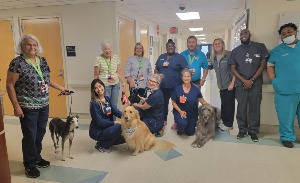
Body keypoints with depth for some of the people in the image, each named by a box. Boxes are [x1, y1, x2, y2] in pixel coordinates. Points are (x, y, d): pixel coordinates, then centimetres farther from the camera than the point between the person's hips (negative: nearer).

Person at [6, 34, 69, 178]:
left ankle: (37, 157, 37)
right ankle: (30, 165, 23)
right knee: (30, 136, 4)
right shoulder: (17, 63, -12)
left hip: (44, 105, 6)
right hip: (28, 107, -6)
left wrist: (61, 88, 16)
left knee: (40, 134, 17)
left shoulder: (42, 61, 7)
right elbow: (10, 86, -12)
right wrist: (16, 106, -15)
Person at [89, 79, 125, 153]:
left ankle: (106, 142, 14)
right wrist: (114, 122, -22)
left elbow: (115, 111, -4)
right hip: (97, 132, -7)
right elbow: (100, 122, -20)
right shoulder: (94, 103, -18)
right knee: (119, 127, -26)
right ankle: (101, 145, -7)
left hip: (107, 127, 7)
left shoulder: (107, 99, 4)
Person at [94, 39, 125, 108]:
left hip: (115, 85, 4)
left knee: (114, 105, 7)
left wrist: (122, 83, 0)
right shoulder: (99, 59, -3)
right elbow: (96, 76, 1)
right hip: (104, 85, -3)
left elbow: (119, 73, 9)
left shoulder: (116, 58, 7)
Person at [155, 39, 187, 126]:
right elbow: (156, 69, 16)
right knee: (164, 103, 13)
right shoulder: (161, 57, 12)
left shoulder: (180, 57, -2)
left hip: (175, 86, -4)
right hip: (162, 86, 4)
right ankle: (164, 120, 28)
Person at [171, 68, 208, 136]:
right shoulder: (177, 89, -12)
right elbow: (173, 102, -6)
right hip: (180, 112, -2)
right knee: (183, 123, -33)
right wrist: (180, 111, -17)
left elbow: (202, 101, 1)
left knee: (190, 133, 9)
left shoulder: (195, 89, -8)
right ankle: (178, 125, 4)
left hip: (192, 113, 3)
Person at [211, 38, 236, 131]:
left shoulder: (229, 55, -11)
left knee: (229, 104, 1)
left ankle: (229, 124, 14)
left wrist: (232, 83, -16)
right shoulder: (214, 58, 7)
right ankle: (224, 121, 28)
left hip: (230, 85, -5)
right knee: (223, 104, 14)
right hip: (221, 86, 5)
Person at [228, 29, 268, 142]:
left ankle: (253, 131, 13)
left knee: (255, 107, 1)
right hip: (241, 83, 1)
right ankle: (242, 130, 13)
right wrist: (244, 81, -7)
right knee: (241, 107, 2)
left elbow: (263, 65, 1)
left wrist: (252, 80, -6)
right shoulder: (235, 51, 9)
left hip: (256, 83, -1)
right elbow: (233, 68, 5)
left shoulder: (260, 47, 5)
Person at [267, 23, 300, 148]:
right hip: (285, 90, -1)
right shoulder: (276, 51, 9)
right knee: (286, 116, 3)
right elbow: (270, 66, 9)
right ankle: (287, 137, 17)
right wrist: (274, 81, -4)